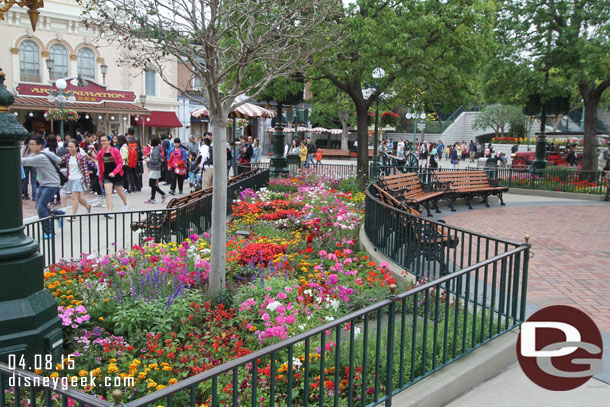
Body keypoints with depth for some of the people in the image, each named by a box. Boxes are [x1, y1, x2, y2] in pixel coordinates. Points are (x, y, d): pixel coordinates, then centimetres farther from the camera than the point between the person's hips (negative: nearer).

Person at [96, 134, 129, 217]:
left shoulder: (115, 151, -10)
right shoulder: (100, 153, -1)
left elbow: (120, 163, -11)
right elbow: (100, 166, 9)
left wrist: (114, 172, -23)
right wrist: (100, 178, 13)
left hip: (117, 175, -2)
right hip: (106, 176, 2)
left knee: (120, 192, 16)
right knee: (108, 193, -11)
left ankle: (125, 203, 46)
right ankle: (110, 212, -13)